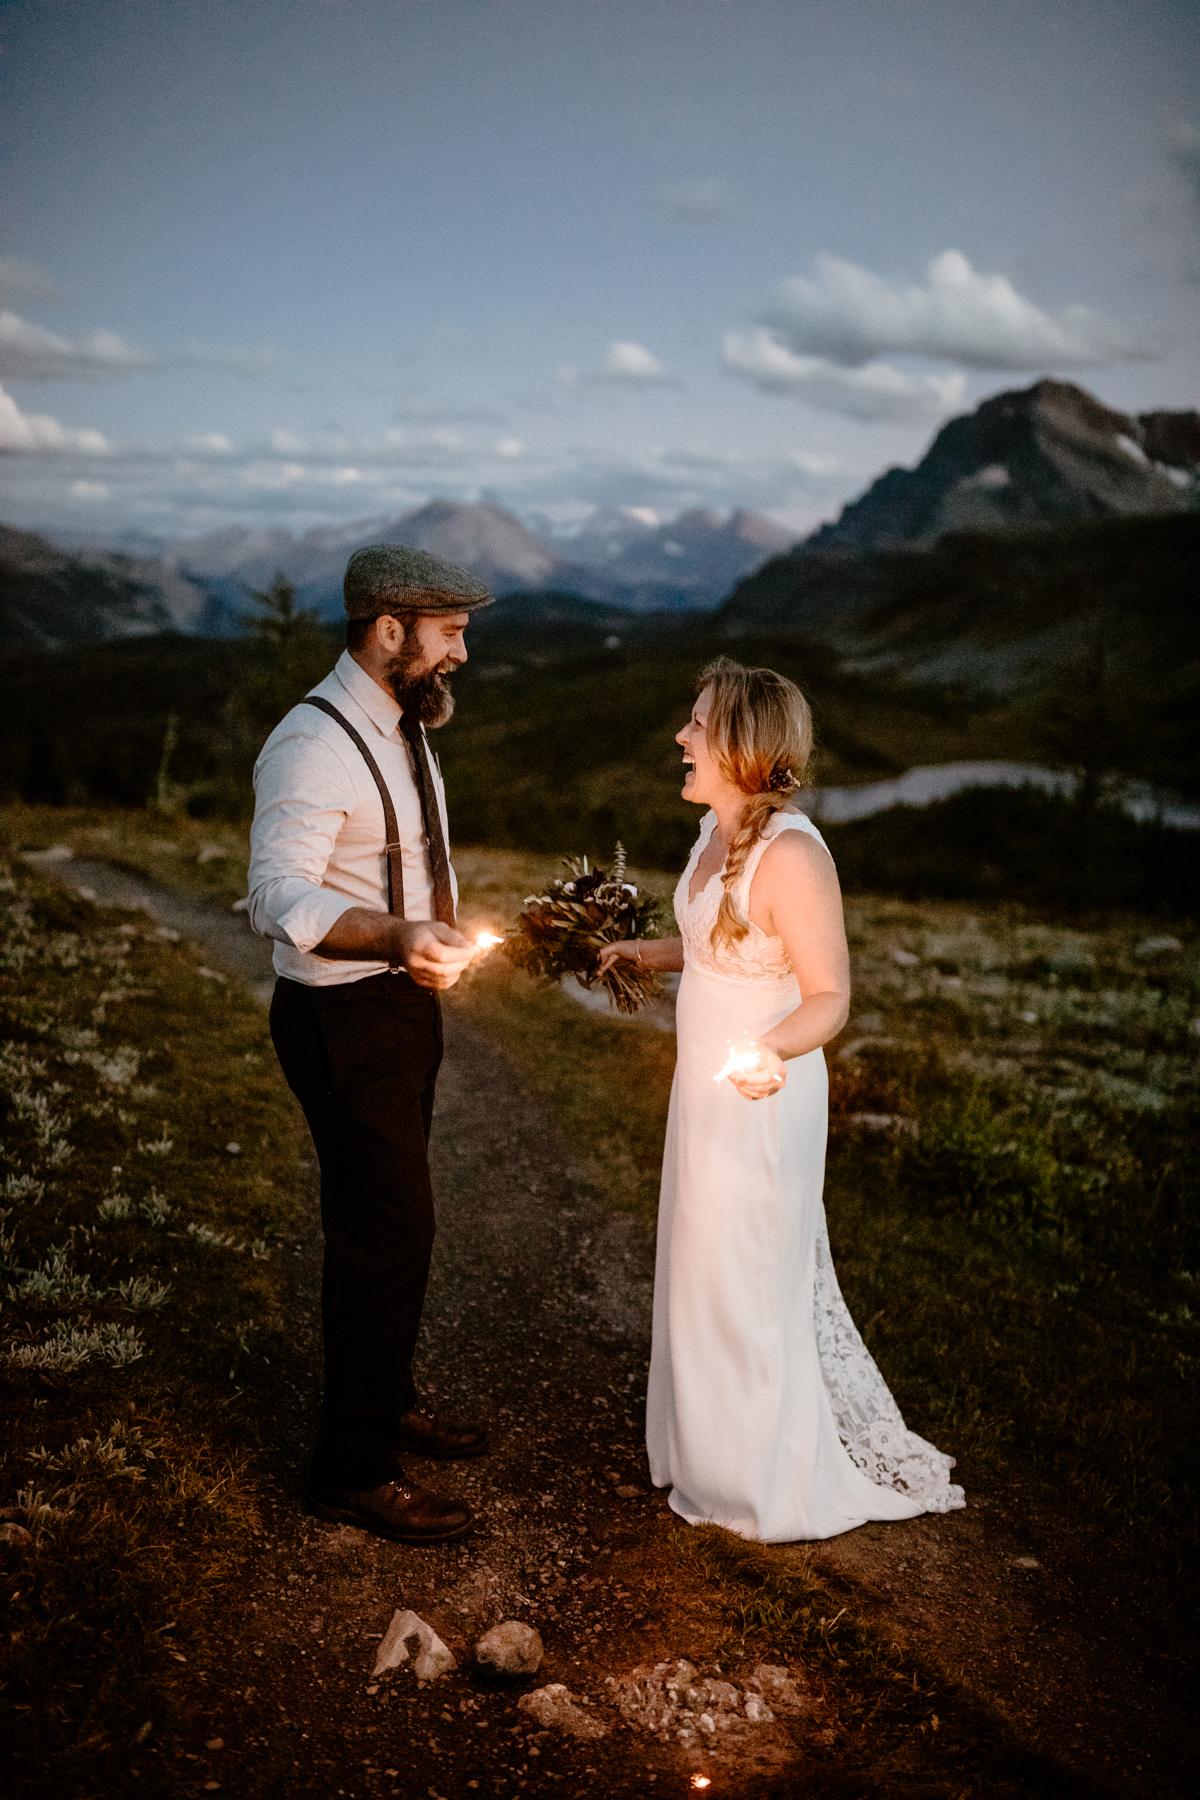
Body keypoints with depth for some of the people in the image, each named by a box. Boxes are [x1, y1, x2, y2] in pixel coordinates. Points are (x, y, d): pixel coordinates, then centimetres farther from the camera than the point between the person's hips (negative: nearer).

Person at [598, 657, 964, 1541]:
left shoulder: (791, 853, -25)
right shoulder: (716, 830, 3)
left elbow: (830, 994, -23)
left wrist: (771, 1051, -39)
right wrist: (645, 951, 24)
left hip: (759, 1097, -9)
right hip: (708, 1090, 9)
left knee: (748, 1282, 6)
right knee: (706, 1268, 20)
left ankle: (765, 1485, 27)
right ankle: (714, 1448, 40)